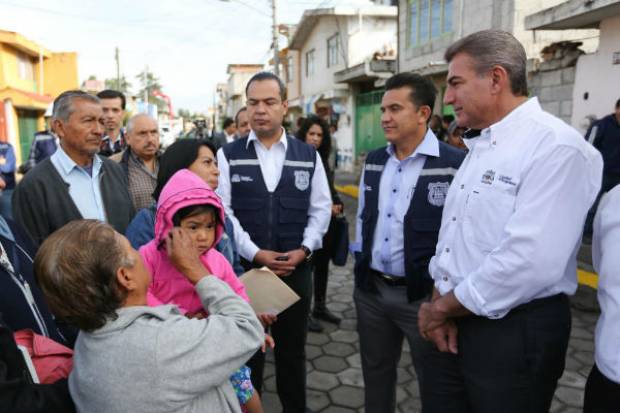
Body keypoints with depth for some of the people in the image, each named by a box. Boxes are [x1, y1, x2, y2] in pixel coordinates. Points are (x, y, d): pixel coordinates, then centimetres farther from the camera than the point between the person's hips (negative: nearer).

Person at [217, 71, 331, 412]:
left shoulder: (309, 156, 4)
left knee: (292, 350, 16)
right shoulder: (228, 155, -1)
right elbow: (222, 212, -7)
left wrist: (304, 249, -10)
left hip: (297, 269, 2)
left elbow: (320, 208, 4)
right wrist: (256, 253, -15)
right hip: (245, 268, -1)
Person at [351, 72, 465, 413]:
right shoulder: (373, 161, 6)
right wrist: (360, 264, 14)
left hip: (424, 295, -5)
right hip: (370, 290, 6)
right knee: (375, 372, 23)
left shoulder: (455, 164, -15)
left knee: (435, 383, 14)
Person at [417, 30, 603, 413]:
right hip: (456, 322, 8)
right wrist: (440, 301, -3)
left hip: (514, 332, -7)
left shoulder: (557, 147, -18)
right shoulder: (479, 147, 11)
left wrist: (443, 307, -15)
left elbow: (530, 263, -27)